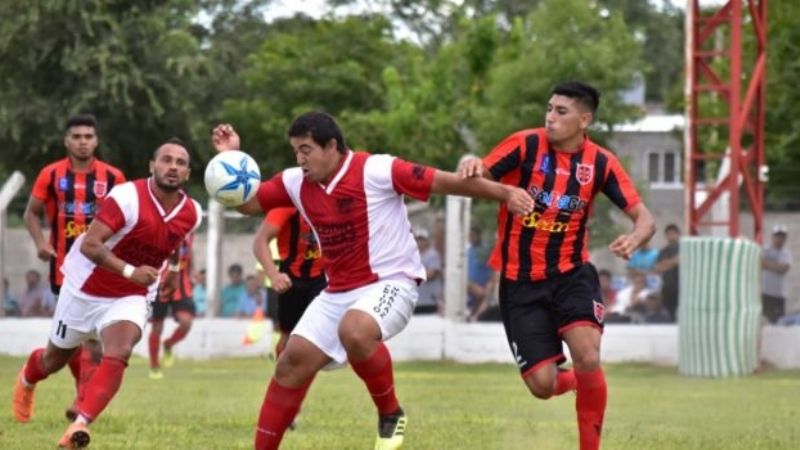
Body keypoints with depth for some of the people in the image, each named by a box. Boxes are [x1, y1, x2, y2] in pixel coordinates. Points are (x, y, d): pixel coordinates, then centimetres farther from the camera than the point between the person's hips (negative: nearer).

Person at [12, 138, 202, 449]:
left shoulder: (192, 214, -8)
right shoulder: (128, 197, -27)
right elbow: (90, 244, -33)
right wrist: (129, 271, -43)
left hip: (130, 298, 3)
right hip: (85, 290, -3)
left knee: (118, 354, -26)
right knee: (55, 359, 17)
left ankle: (80, 425, -31)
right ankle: (27, 379, 53)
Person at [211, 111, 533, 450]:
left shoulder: (376, 170, -17)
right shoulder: (295, 182, 3)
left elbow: (446, 182, -15)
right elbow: (247, 204, 13)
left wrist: (505, 193, -16)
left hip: (391, 283, -7)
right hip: (338, 292, 7)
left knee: (354, 331, -36)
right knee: (292, 363, -1)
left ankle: (391, 415, -13)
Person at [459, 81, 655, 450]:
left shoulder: (601, 163, -4)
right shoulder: (526, 145, -9)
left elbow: (644, 218, -1)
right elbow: (475, 180, -14)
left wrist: (634, 239, -25)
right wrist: (471, 166, -38)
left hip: (571, 274, 1)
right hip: (521, 281, -1)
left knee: (587, 359, -23)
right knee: (542, 385, -7)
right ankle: (573, 381, 33)